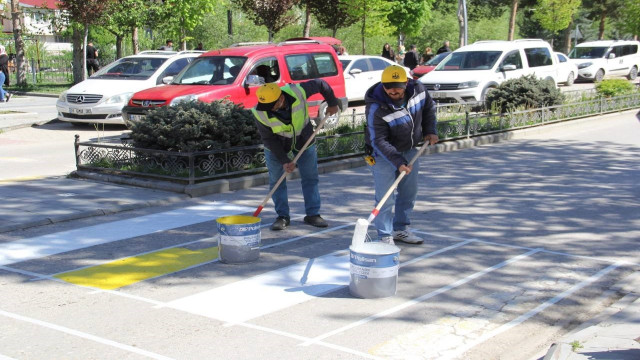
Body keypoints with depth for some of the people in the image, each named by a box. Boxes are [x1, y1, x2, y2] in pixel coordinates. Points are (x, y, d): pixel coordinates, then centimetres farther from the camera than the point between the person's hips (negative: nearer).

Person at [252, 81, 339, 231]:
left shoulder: (298, 92, -32)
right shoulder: (260, 113, -29)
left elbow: (321, 84, -14)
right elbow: (268, 139, -19)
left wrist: (332, 104, -3)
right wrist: (284, 160, -22)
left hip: (304, 141, 1)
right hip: (276, 146, -1)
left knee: (310, 177, 5)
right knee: (276, 181, -1)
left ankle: (313, 214, 16)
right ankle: (282, 216, 11)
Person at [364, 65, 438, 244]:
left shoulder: (417, 89, -16)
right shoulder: (376, 108, -32)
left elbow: (429, 107, 6)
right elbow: (379, 141, -31)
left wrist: (430, 131, -2)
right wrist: (398, 162, -38)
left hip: (410, 150, 6)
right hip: (383, 155, -6)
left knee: (409, 192, 16)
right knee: (385, 197, -7)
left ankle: (400, 229, 33)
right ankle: (385, 237, 8)